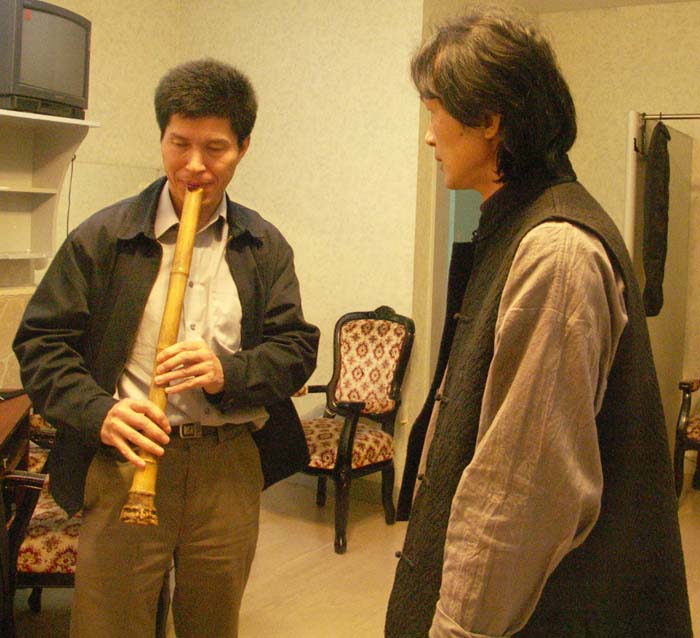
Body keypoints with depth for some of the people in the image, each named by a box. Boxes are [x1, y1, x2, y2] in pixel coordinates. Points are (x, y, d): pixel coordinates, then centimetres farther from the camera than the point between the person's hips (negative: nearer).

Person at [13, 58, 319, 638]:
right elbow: (41, 343, -1)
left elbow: (298, 349, 4)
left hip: (230, 465, 2)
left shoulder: (265, 248, 8)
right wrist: (99, 411, -18)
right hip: (125, 461, -2)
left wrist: (230, 371, -15)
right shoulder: (101, 238, 1)